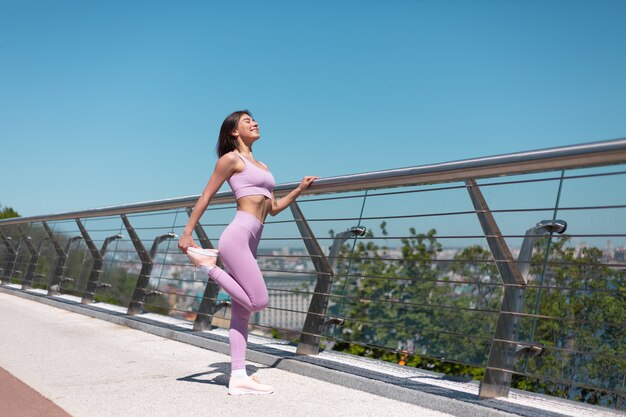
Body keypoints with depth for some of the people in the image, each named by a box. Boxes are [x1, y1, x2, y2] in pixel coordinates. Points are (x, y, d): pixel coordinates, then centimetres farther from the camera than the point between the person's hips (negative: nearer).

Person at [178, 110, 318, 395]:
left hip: (250, 242, 8)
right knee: (259, 302, -14)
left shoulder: (261, 166, 25)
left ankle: (238, 378, 5)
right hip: (237, 236, -8)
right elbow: (206, 196, -1)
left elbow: (273, 209, 25)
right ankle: (208, 264, -1)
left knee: (242, 311, 4)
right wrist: (187, 233, -5)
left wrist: (300, 189, 16)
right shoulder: (231, 159, 2)